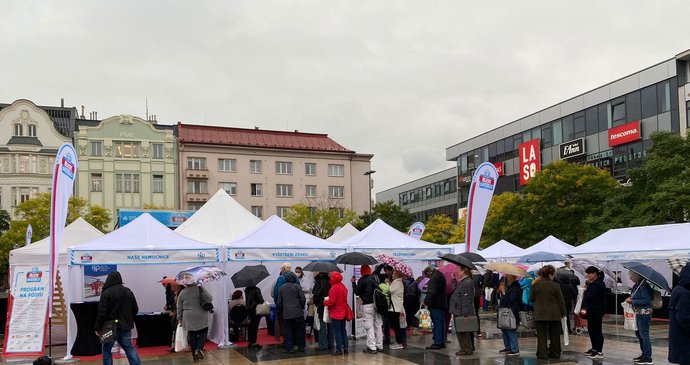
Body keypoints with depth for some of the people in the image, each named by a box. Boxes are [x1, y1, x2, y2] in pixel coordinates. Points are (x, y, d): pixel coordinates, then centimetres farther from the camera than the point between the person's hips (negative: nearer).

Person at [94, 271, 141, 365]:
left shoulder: (106, 293, -11)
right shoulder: (128, 291, 9)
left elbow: (102, 312, -14)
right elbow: (135, 310, 12)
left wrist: (98, 327, -7)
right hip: (126, 326, 5)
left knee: (107, 350, 8)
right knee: (129, 348, 9)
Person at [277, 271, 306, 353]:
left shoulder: (282, 288, 3)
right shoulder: (297, 287, -6)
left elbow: (278, 301, 8)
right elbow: (303, 299, -6)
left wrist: (281, 309, 23)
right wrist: (302, 307, 12)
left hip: (286, 314, 2)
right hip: (298, 313, -2)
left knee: (288, 330, 6)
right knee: (300, 330, 9)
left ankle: (289, 348, 3)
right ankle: (301, 346, 14)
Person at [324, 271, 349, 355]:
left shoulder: (334, 288, -18)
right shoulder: (343, 287, 6)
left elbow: (331, 301, -20)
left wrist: (325, 302, 0)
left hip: (336, 313, -7)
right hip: (343, 312, 7)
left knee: (337, 332, 0)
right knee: (343, 330, 14)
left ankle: (339, 349, 2)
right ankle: (345, 348, 16)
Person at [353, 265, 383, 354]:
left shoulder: (361, 280, -10)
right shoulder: (375, 278, 7)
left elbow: (357, 292, -6)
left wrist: (354, 283, 3)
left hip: (367, 305, -6)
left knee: (369, 326, -2)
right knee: (378, 325, 13)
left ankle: (372, 347, -4)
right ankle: (379, 346, 19)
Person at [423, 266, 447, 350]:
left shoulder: (435, 277, -18)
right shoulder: (440, 275, 15)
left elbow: (432, 292, -25)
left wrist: (426, 301, -18)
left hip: (436, 305, -10)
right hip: (442, 304, 10)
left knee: (437, 324, -6)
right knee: (441, 323, 14)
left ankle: (437, 343, -4)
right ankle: (442, 342, 20)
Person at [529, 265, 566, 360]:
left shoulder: (536, 285, -6)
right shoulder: (555, 286, -10)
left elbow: (531, 299, 3)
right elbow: (561, 301, -4)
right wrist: (563, 312, 9)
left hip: (540, 314, 0)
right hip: (554, 314, 0)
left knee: (542, 335, 6)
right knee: (554, 335, 13)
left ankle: (542, 354, 4)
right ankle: (554, 353, 20)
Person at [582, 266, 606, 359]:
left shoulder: (599, 284, -17)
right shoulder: (592, 283, 14)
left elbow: (590, 296, -22)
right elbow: (588, 296, 16)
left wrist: (586, 290, -5)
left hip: (597, 310, -10)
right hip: (591, 309, 10)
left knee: (597, 330, -5)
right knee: (591, 329, 16)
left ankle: (599, 352, -1)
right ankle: (594, 348, 27)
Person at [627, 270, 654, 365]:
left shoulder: (644, 286, -18)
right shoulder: (636, 285, 9)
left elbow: (646, 300, -24)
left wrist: (632, 301, -19)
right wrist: (630, 299, 2)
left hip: (644, 313, -10)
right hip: (638, 313, 10)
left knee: (644, 334, -5)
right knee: (638, 333, 18)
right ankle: (644, 354, 29)